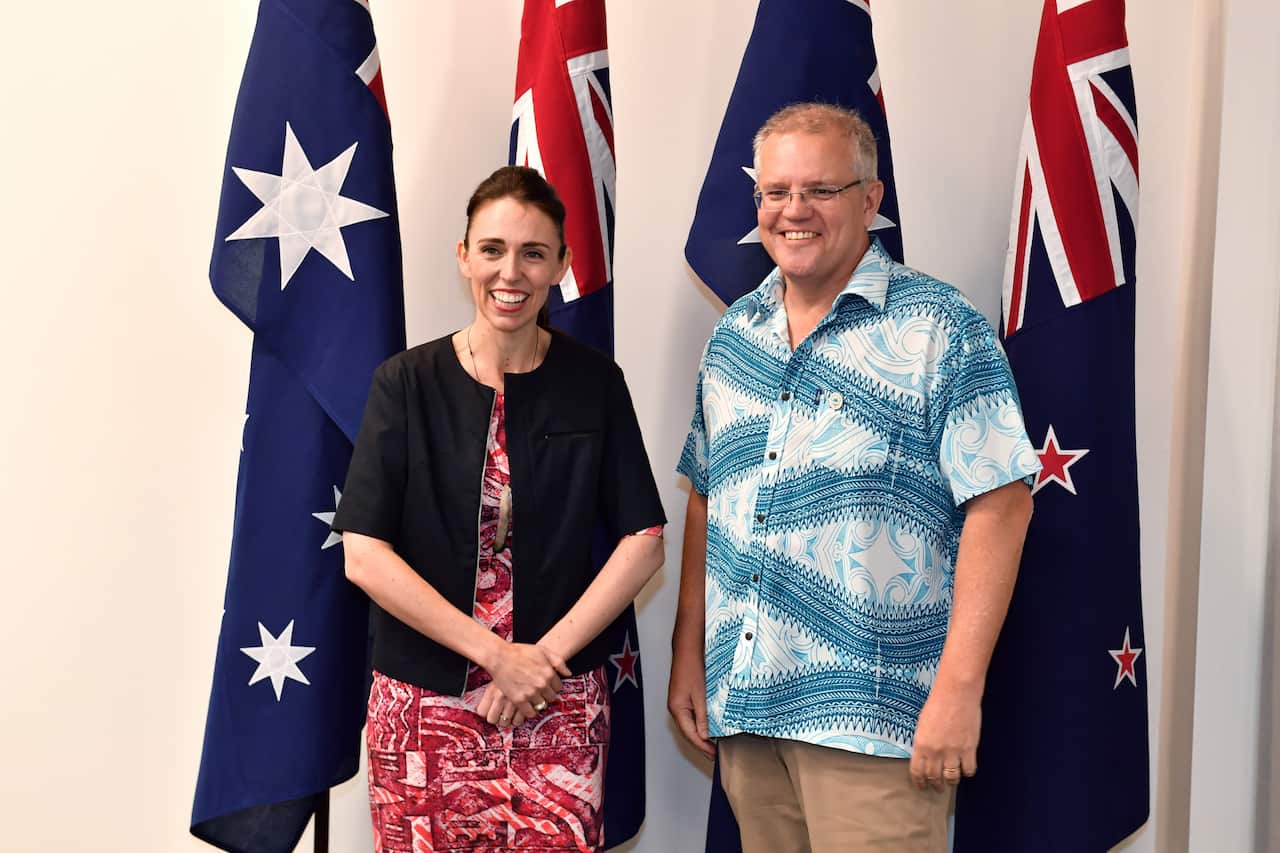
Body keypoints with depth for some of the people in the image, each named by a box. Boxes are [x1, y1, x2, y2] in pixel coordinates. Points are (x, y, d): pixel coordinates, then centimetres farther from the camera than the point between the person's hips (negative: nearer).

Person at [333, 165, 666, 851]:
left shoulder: (594, 383, 1)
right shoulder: (406, 383, -2)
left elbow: (643, 542, 1)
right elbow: (363, 556, -8)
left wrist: (548, 653, -9)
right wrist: (496, 653, -12)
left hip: (560, 706, 1)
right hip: (425, 703, 0)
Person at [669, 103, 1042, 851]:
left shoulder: (940, 329, -8)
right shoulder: (733, 334, 9)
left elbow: (998, 506, -13)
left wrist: (959, 687, -17)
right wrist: (689, 655, 11)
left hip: (870, 720, -5)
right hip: (741, 705, 6)